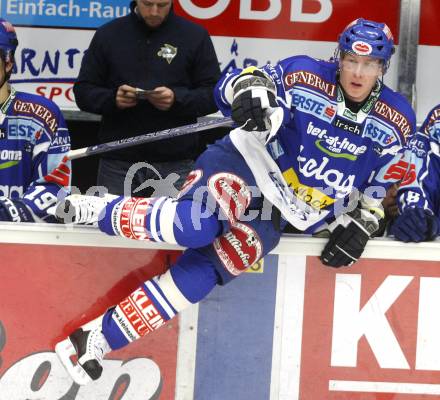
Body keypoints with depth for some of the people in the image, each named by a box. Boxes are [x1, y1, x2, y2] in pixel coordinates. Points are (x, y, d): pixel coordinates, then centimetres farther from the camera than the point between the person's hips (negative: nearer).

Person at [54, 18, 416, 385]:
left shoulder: (396, 121, 5)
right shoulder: (305, 76, -5)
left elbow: (382, 184, 17)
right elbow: (232, 85, -4)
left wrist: (361, 222, 4)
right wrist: (250, 84, -27)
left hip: (277, 214, 3)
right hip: (246, 166, -3)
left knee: (210, 265, -19)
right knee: (199, 225, -36)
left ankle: (100, 337, -14)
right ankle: (104, 212, -12)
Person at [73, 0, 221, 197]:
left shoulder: (195, 36, 5)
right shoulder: (108, 34, 8)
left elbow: (213, 94, 4)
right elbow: (83, 92, 9)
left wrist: (177, 99, -15)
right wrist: (112, 99, -12)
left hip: (175, 164, -1)